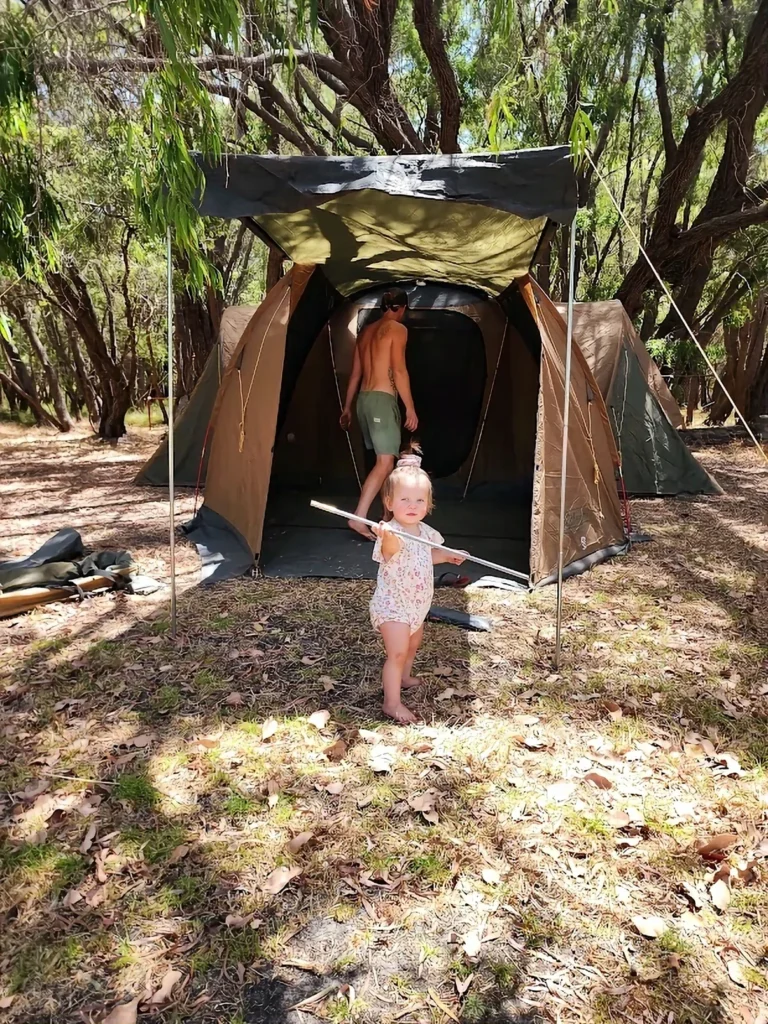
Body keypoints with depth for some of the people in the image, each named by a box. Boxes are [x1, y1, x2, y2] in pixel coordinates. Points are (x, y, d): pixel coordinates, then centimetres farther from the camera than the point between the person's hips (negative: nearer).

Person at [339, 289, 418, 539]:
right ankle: (359, 517, -20)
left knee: (385, 459, 16)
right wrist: (410, 408, -13)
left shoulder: (366, 331, 18)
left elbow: (355, 374, 20)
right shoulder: (397, 329, -5)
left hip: (364, 399, 9)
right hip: (382, 399, -9)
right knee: (385, 462, -12)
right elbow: (399, 370, -14)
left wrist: (347, 407, 24)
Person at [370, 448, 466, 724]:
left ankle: (404, 677, 51)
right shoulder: (391, 533, -29)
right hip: (392, 606, -9)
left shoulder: (423, 531, -2)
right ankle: (392, 703, 2)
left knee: (413, 643, 27)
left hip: (416, 605, 9)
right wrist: (387, 538, -76)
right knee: (397, 652, -12)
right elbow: (390, 550, -55)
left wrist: (447, 555, 11)